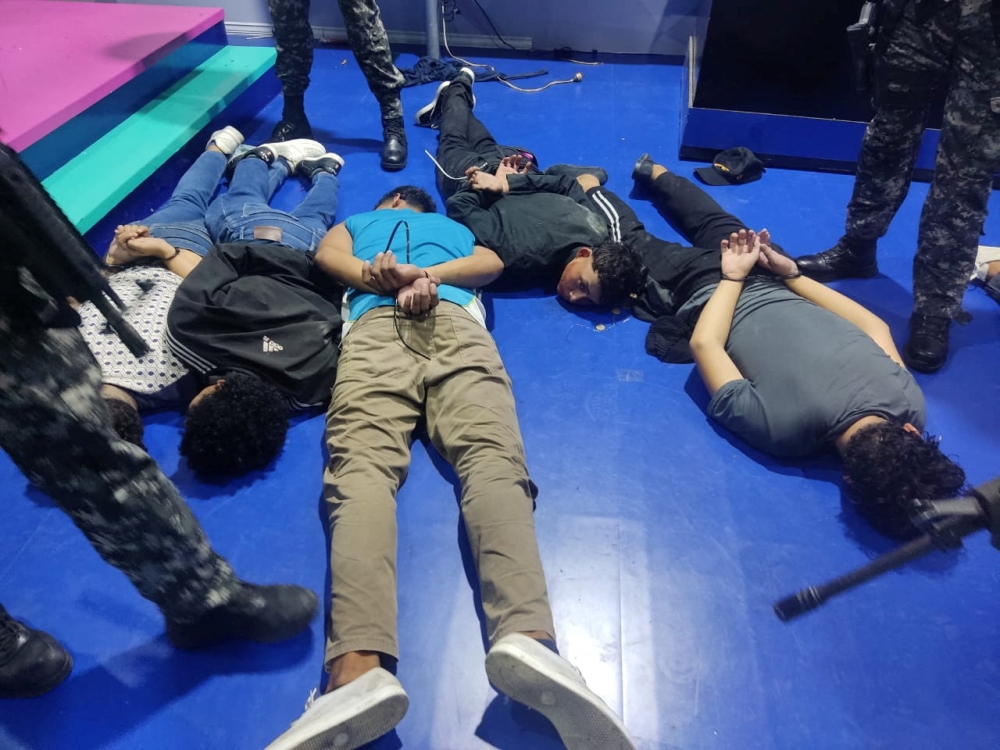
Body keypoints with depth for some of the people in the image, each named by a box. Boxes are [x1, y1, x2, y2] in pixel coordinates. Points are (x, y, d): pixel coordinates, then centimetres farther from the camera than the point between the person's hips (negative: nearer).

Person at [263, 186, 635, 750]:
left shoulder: (359, 220, 41)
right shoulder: (457, 228, 42)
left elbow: (330, 255, 20)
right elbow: (491, 263, 21)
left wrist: (377, 275, 3)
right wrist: (429, 276, 7)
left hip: (375, 325, -1)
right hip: (459, 325, 1)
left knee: (362, 464, -25)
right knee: (492, 457, -24)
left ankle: (361, 669, -51)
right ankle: (527, 635, -53)